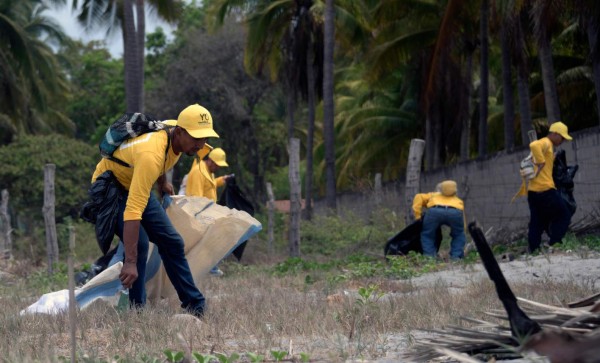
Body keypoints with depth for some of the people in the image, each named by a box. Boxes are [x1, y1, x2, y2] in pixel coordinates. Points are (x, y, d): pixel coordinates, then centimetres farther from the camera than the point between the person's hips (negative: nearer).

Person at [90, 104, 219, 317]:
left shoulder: (177, 140, -14)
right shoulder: (151, 155, -41)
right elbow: (133, 211, -46)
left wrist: (163, 183, 29)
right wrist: (130, 262, -49)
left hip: (136, 186, 8)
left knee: (172, 242, 5)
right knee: (139, 243, -26)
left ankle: (196, 307, 11)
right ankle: (137, 311, -16)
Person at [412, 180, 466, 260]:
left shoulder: (433, 196, 42)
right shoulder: (457, 200, 44)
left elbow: (419, 197, 19)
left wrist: (418, 216, 20)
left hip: (435, 211, -1)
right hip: (455, 213, 1)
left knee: (427, 235, 21)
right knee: (458, 236, 27)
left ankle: (429, 256, 7)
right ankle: (455, 256, 14)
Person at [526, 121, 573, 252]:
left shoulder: (546, 145, 24)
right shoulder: (546, 143, -7)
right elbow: (534, 145, -30)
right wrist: (541, 162, -24)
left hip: (533, 191, 9)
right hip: (545, 189, -9)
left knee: (536, 224, 9)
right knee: (563, 216, 0)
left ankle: (533, 251, 4)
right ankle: (554, 245, -8)